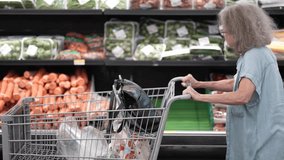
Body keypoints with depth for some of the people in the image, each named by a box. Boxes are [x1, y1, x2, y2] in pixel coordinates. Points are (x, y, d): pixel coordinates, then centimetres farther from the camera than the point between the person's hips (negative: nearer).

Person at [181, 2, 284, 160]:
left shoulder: (255, 56, -19)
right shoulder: (260, 53, 12)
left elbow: (242, 96, -33)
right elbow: (234, 83, 21)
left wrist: (200, 96, -25)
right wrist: (199, 84, 12)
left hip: (264, 137, -9)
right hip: (260, 133, 9)